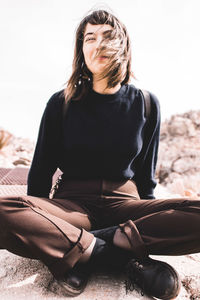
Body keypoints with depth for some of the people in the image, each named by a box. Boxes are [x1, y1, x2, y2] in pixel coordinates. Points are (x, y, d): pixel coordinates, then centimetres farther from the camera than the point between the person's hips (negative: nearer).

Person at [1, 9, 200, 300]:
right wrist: (35, 225, 2)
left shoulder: (146, 104, 4)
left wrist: (151, 219, 9)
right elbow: (41, 172, 7)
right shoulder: (61, 104, 0)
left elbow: (146, 175, 11)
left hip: (124, 204, 1)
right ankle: (125, 257, -24)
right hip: (72, 204, 0)